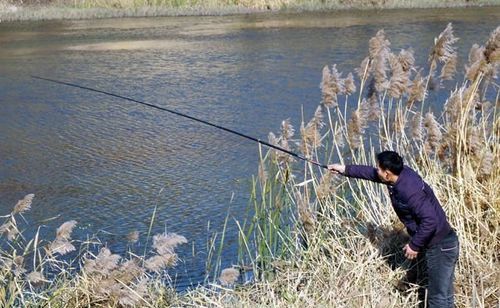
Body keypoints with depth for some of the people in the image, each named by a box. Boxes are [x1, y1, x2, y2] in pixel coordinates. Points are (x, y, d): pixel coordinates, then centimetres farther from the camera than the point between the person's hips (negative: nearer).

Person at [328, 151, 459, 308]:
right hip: (431, 243, 10)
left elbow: (430, 220, -31)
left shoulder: (409, 191, -29)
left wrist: (414, 245, -20)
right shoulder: (401, 173, -1)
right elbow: (372, 173, 17)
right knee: (435, 293, 19)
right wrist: (345, 169, 20)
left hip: (440, 247, -10)